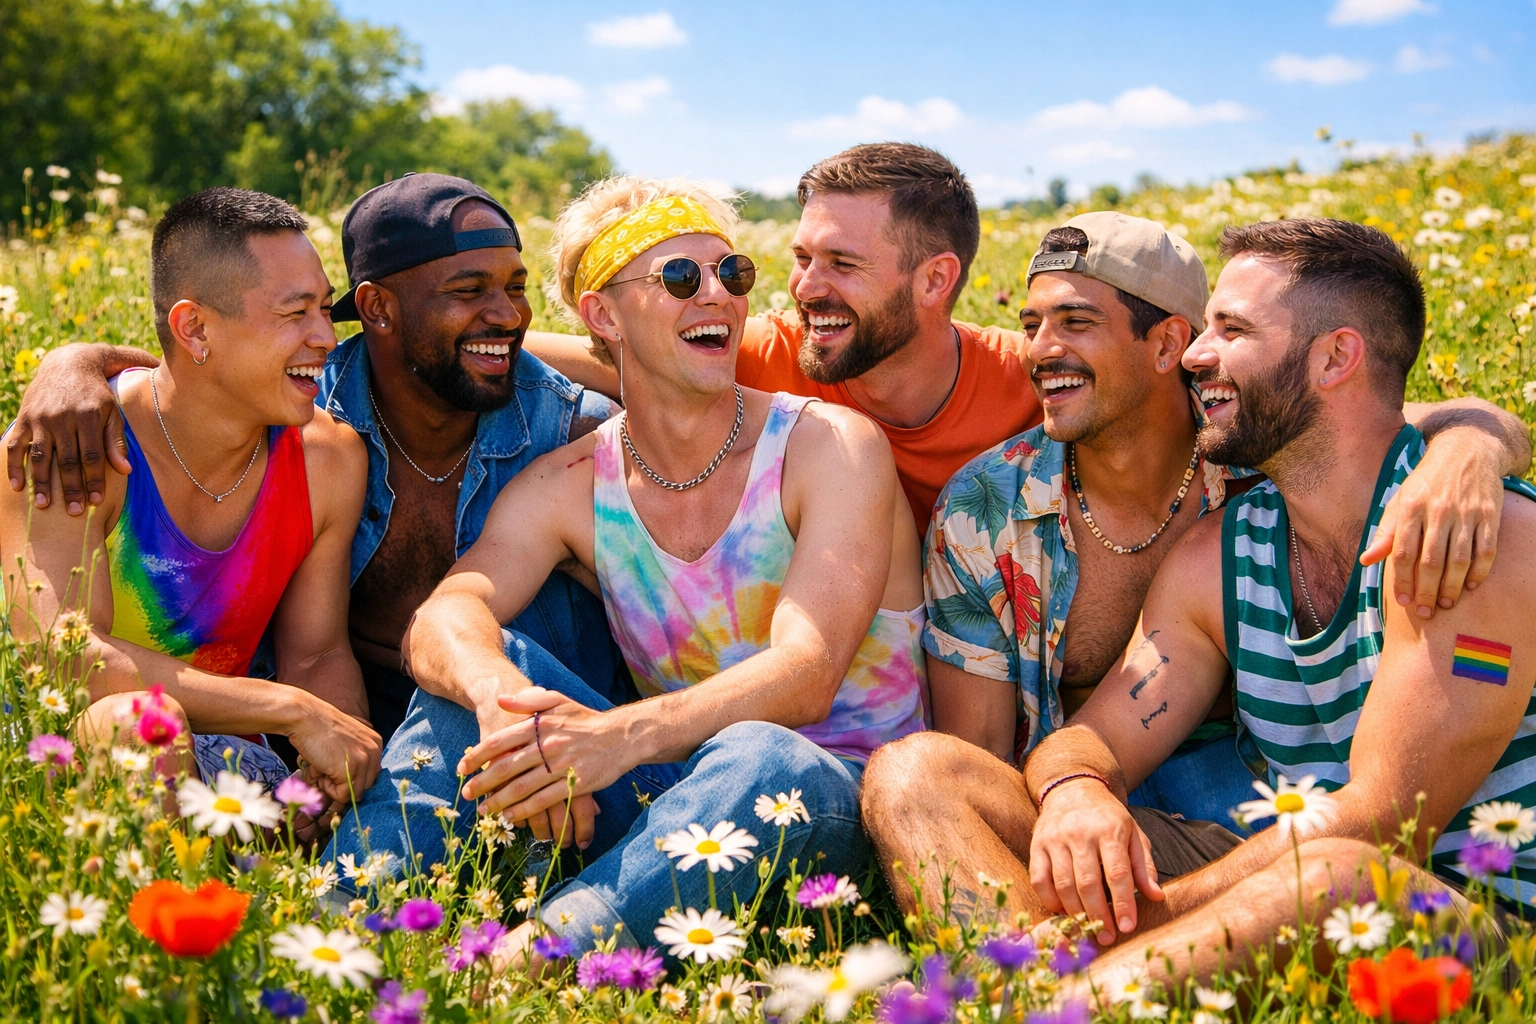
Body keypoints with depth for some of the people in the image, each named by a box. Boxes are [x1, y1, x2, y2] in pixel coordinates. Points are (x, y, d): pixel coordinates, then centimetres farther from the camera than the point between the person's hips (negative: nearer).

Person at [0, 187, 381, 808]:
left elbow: (317, 656, 4)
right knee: (134, 721, -38)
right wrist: (293, 710, -31)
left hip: (219, 755, 4)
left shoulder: (328, 461, -2)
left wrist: (349, 753, -20)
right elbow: (61, 657, -28)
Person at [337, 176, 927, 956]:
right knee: (473, 664, -13)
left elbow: (806, 674, -23)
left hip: (841, 793, -4)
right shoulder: (569, 487, 3)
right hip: (670, 789, 4)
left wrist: (624, 734, -41)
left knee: (761, 757, -39)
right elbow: (442, 618, -15)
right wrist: (501, 696, -41)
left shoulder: (833, 448, -9)